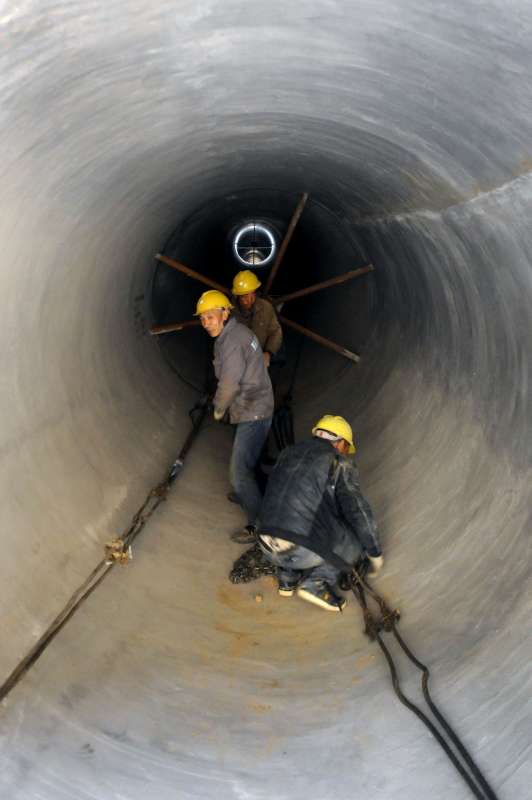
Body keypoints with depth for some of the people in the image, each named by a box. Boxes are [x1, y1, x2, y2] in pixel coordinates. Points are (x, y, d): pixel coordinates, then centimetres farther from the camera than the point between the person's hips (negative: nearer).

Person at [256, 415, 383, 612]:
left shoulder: (288, 454, 19)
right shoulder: (339, 463, 2)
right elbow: (358, 512, -3)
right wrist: (376, 554, 10)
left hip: (268, 548, 6)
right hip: (304, 551, -6)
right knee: (358, 537, 17)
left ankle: (288, 577, 21)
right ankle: (317, 582, 2)